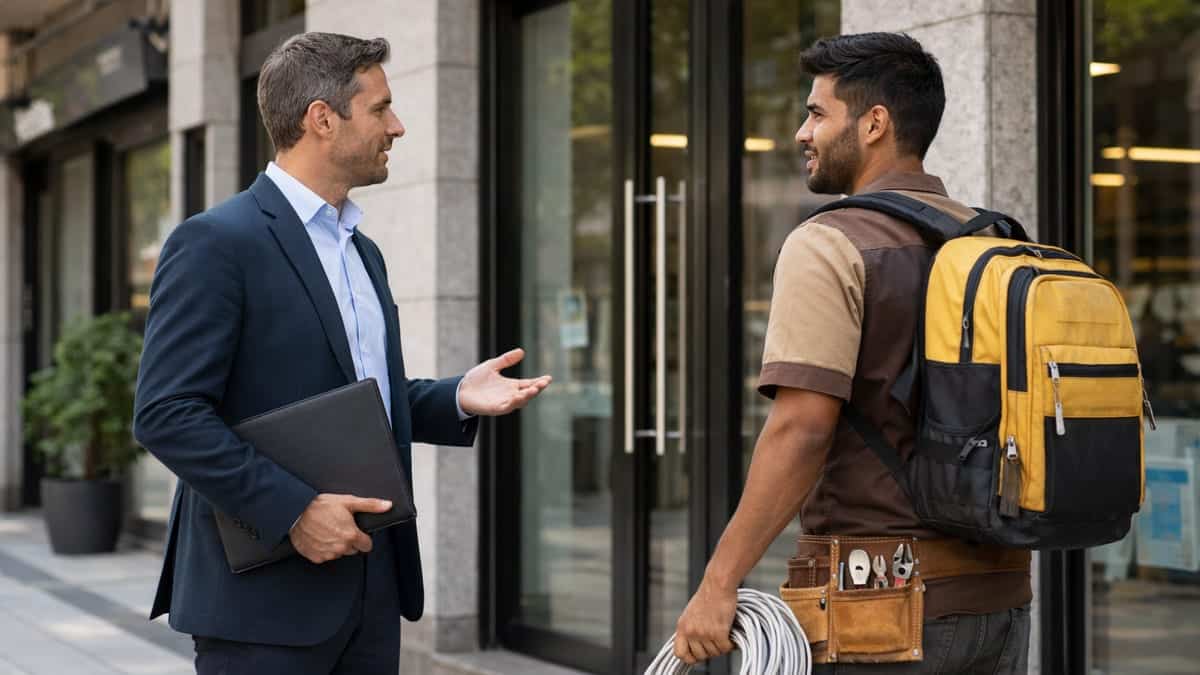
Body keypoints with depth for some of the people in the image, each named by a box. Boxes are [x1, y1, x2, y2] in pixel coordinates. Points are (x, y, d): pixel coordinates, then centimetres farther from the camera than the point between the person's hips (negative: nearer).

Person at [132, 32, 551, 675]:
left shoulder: (363, 253, 17)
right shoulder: (215, 243, -10)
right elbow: (166, 412, -16)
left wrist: (458, 398, 5)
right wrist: (293, 508, -21)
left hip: (373, 584, 8)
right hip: (265, 594, -8)